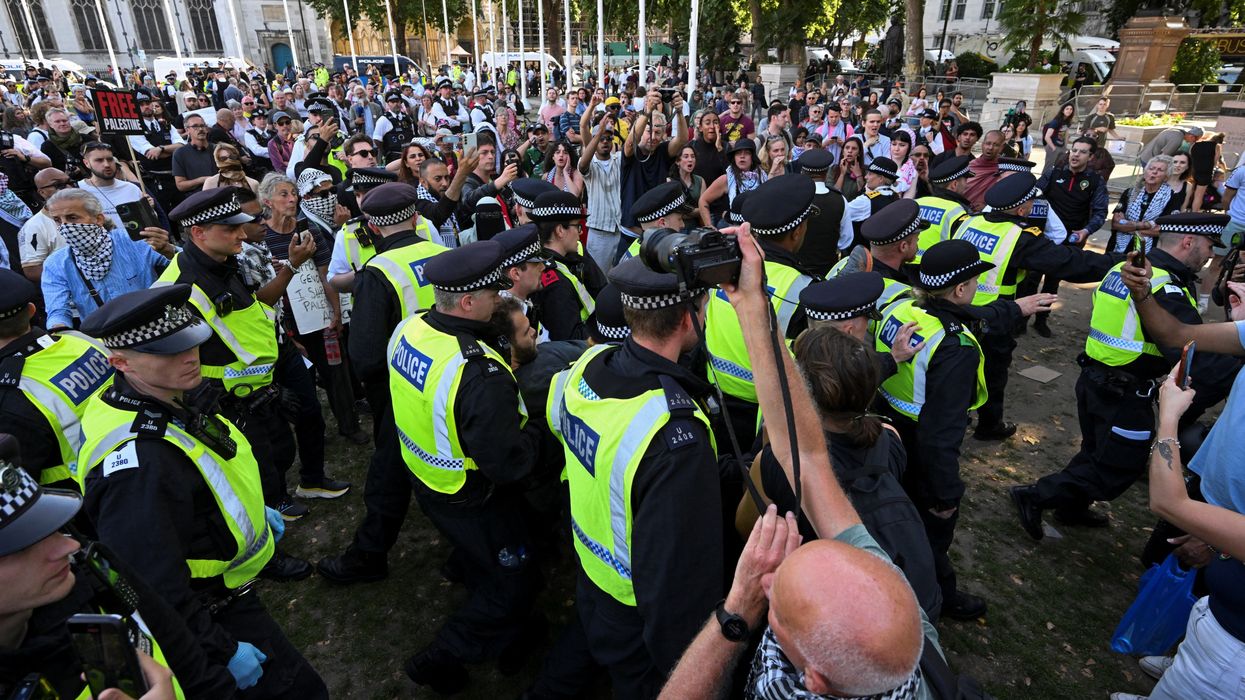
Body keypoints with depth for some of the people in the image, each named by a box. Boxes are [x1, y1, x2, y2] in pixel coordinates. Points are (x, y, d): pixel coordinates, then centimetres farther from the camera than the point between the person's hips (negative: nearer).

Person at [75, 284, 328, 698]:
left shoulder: (177, 397, -8)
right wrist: (223, 651, -23)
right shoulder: (137, 460, -37)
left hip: (224, 582, 9)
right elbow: (152, 584, -32)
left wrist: (256, 510, 21)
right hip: (211, 611, -9)